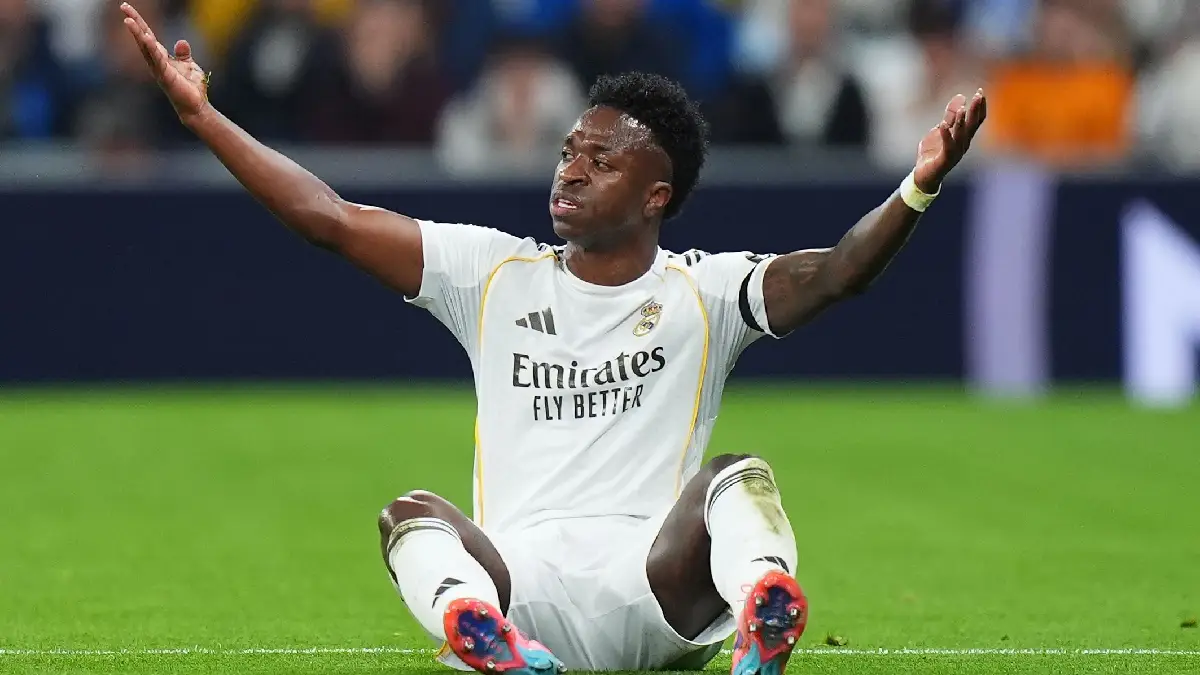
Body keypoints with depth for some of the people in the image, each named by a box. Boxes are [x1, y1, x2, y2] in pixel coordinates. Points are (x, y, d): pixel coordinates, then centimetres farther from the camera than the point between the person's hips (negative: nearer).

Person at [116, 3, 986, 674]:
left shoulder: (704, 292, 8)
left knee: (740, 479, -26)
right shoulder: (495, 273, 15)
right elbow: (331, 219, 12)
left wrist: (919, 188, -29)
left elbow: (831, 274, -10)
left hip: (660, 591, -1)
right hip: (515, 582, 2)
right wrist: (200, 115, 6)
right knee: (412, 516, -26)